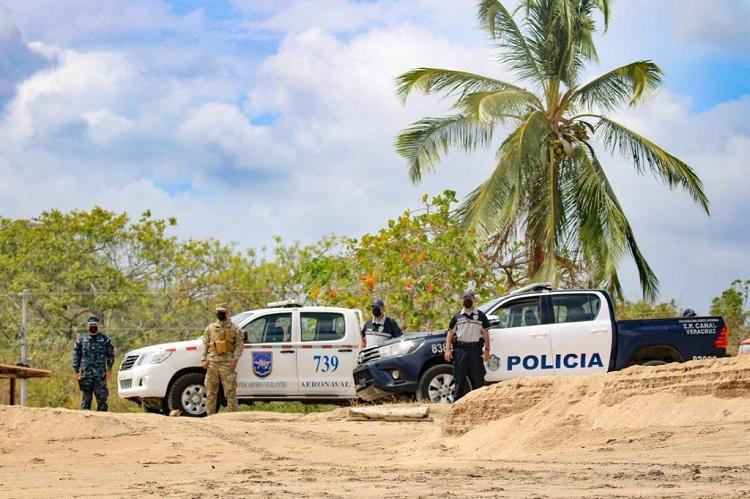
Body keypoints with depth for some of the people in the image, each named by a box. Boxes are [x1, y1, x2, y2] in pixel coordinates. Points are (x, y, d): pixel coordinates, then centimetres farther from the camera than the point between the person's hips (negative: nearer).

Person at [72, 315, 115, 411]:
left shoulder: (104, 339, 9)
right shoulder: (82, 339, 11)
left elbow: (110, 354, 9)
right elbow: (76, 356, 11)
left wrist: (109, 370, 0)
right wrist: (76, 371, 4)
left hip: (100, 374, -1)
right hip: (86, 374, 1)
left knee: (102, 397, -7)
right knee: (85, 398, 1)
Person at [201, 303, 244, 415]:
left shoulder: (234, 329, 4)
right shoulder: (210, 328, 15)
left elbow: (239, 346, 0)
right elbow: (205, 345, 13)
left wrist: (235, 360, -12)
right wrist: (203, 359, 1)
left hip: (227, 364, -4)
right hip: (212, 363, 4)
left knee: (230, 391, -6)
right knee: (211, 391, 5)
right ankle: (210, 415, 10)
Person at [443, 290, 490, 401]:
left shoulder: (481, 316, 10)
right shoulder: (457, 316, 13)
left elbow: (486, 334, 6)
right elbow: (450, 334, 10)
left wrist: (486, 350, -4)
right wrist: (448, 350, -2)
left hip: (476, 350, -1)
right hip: (460, 350, 1)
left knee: (478, 379, -2)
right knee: (459, 379, 2)